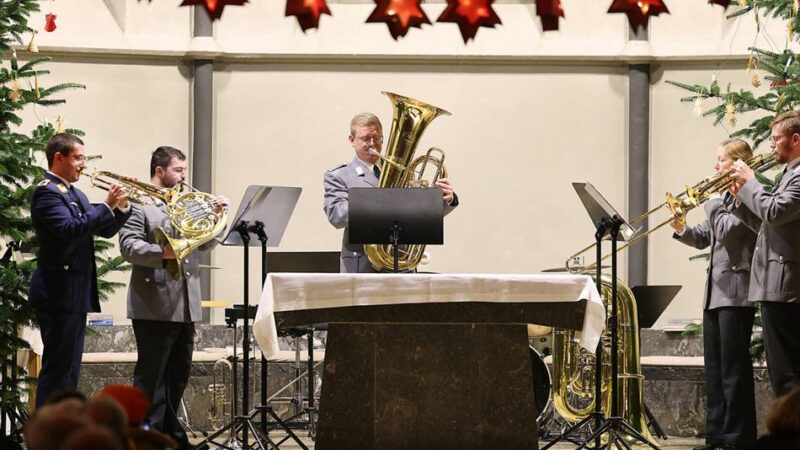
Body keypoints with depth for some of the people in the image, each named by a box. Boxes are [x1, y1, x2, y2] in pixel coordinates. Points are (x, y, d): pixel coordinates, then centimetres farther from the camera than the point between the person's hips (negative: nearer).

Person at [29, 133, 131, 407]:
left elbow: (104, 230, 18)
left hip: (75, 293, 10)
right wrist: (107, 206, -20)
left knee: (68, 369, 12)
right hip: (59, 293, -10)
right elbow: (70, 229, -26)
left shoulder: (74, 194, 18)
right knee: (57, 367, -10)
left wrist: (121, 207, 2)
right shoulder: (47, 192, -12)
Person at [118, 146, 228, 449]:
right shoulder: (139, 203, -5)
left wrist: (216, 217, 0)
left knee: (178, 375, 13)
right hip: (154, 306, -8)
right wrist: (163, 252, -31)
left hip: (185, 306, 8)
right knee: (151, 375, -4)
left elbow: (205, 243, 17)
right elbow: (129, 246, -16)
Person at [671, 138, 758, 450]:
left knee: (734, 369, -7)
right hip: (715, 292, 10)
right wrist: (682, 230, 2)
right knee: (715, 369, 11)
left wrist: (713, 203, -9)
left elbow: (728, 229, -23)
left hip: (736, 292, -10)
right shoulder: (725, 196, 18)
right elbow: (705, 238, 20)